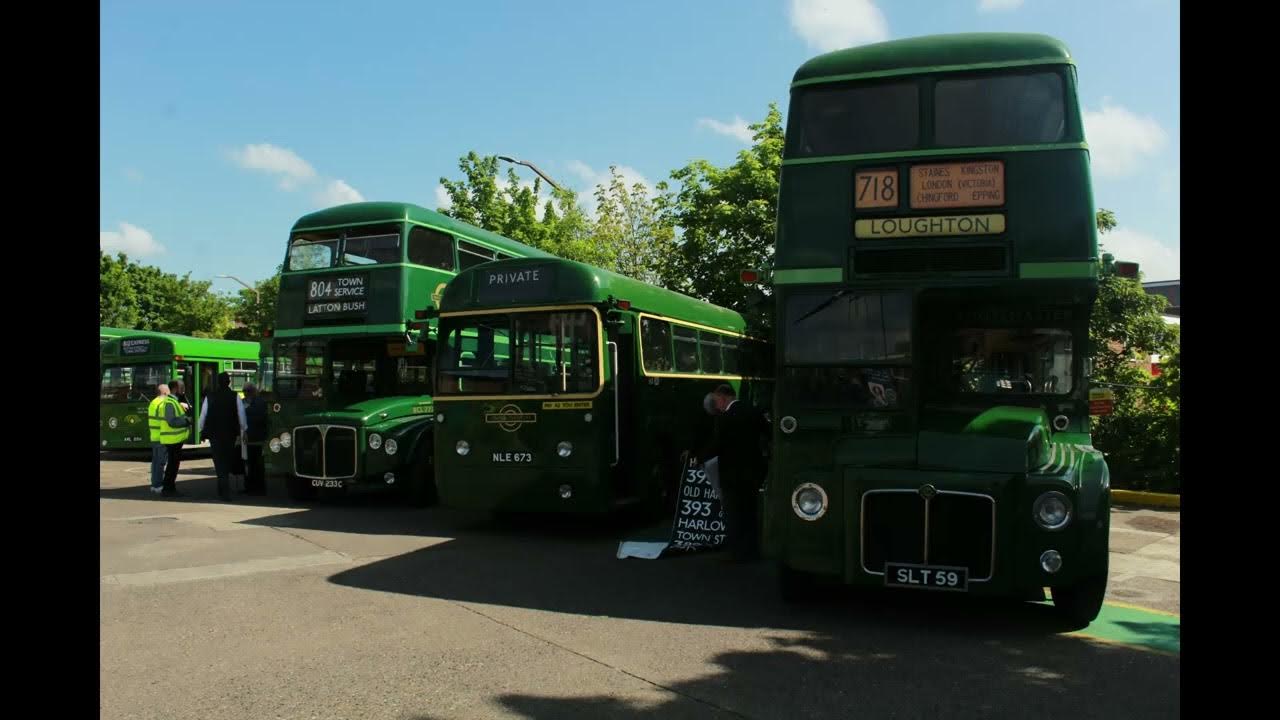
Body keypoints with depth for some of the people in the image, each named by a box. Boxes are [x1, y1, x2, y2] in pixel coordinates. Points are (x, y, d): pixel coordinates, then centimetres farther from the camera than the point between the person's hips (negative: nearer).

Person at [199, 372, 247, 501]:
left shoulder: (209, 396, -4)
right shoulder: (235, 396, -6)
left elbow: (203, 415, 2)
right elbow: (241, 415, -3)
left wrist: (201, 430, 16)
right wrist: (243, 430, 9)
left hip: (214, 433, -1)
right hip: (230, 433, 1)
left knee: (219, 461, 0)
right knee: (227, 461, 16)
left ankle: (225, 491, -11)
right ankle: (223, 489, 27)